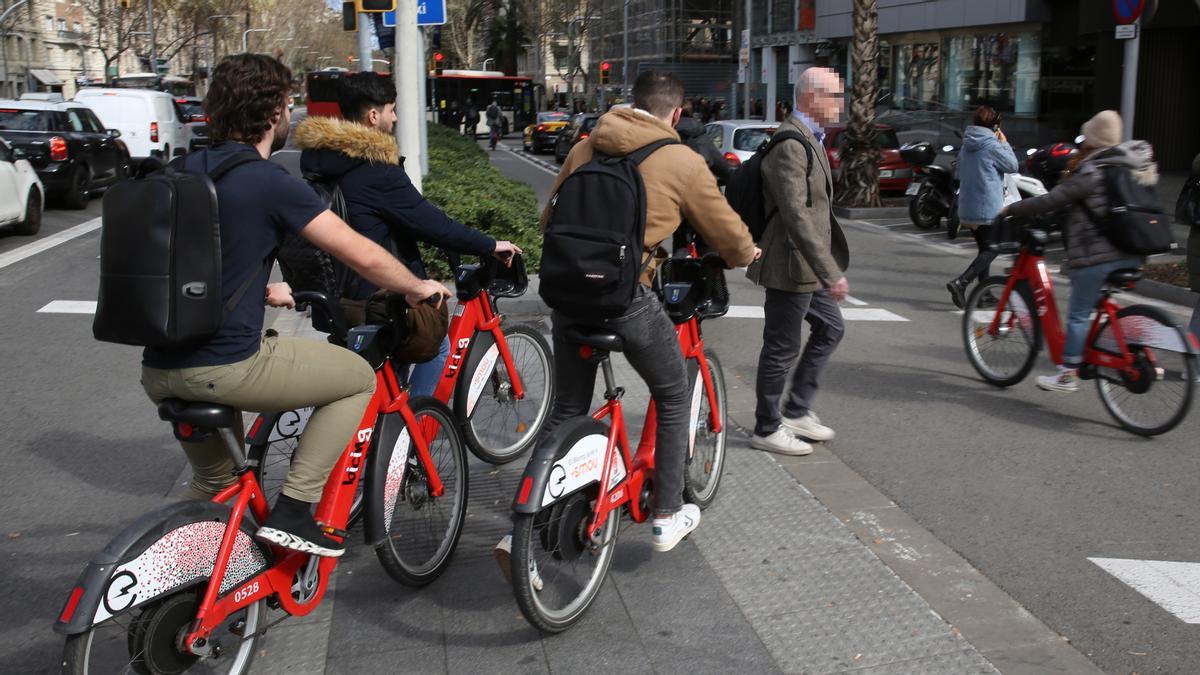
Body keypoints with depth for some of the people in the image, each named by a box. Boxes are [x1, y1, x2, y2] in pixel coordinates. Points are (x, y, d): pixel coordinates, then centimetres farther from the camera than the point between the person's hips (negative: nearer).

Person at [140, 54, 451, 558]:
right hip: (225, 364, -8)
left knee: (212, 482, 31)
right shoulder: (270, 182, -11)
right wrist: (418, 287, 9)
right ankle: (292, 511, 4)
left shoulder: (186, 170, 12)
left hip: (158, 371, 8)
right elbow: (362, 256, -8)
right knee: (359, 378, 9)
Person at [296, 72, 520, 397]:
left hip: (331, 290, 8)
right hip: (376, 294, -8)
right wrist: (491, 245, -10)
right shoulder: (376, 170, -23)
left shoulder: (314, 157, 4)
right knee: (437, 347, 12)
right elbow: (432, 224, -21)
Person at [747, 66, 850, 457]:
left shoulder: (809, 139, 13)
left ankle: (797, 411, 28)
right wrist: (831, 272, -30)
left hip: (808, 266, 10)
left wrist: (828, 268, 24)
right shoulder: (790, 145, -21)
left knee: (830, 329, 19)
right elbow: (796, 215, -28)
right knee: (782, 349, 1)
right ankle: (767, 429, 16)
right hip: (791, 266, -10)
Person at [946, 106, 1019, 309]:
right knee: (991, 250, -5)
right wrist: (1004, 144, 4)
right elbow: (1012, 166, -4)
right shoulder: (992, 145, -13)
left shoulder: (966, 145, 11)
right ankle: (961, 282, -20)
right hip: (988, 208, -8)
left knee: (984, 249, 17)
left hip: (967, 208, 8)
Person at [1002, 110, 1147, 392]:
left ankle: (1068, 373, 4)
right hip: (1131, 254, 8)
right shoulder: (1130, 166, 9)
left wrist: (1011, 209, -8)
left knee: (1078, 314, 0)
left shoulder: (1090, 173, -15)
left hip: (1096, 256, -8)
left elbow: (1051, 201, -16)